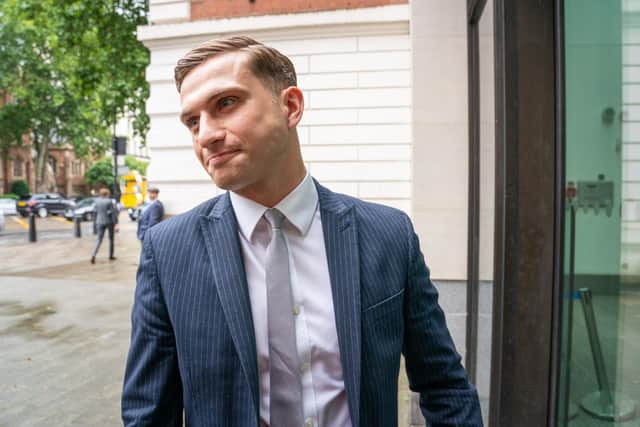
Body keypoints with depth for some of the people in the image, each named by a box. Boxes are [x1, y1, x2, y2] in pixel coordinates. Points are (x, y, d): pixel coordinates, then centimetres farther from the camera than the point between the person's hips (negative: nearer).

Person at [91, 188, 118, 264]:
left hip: (100, 222, 3)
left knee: (99, 239, 5)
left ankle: (93, 255, -14)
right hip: (109, 222, -3)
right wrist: (116, 223, -11)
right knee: (111, 239, 13)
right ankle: (111, 256, 20)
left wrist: (96, 221, 18)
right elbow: (113, 213, -13)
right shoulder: (109, 201, -12)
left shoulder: (97, 201, 1)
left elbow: (96, 212, 7)